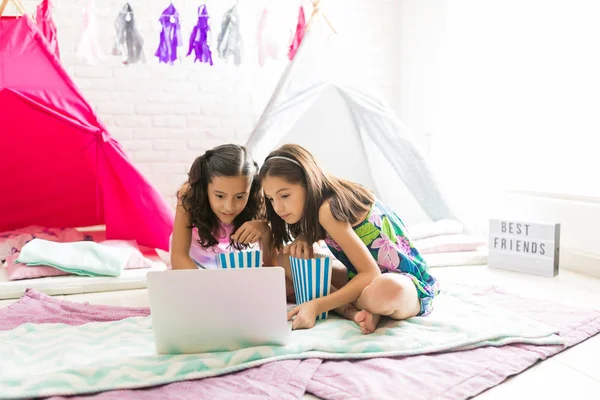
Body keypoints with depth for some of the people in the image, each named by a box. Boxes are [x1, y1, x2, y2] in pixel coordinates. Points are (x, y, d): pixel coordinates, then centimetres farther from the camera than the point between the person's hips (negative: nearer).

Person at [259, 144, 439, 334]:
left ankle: (348, 307, -14)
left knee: (386, 290, -46)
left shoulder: (328, 209, -24)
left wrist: (317, 306, -34)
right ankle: (351, 311, -13)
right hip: (364, 277, 10)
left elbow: (370, 274, -27)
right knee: (287, 261, -1)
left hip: (405, 281, -10)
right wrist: (303, 238, -6)